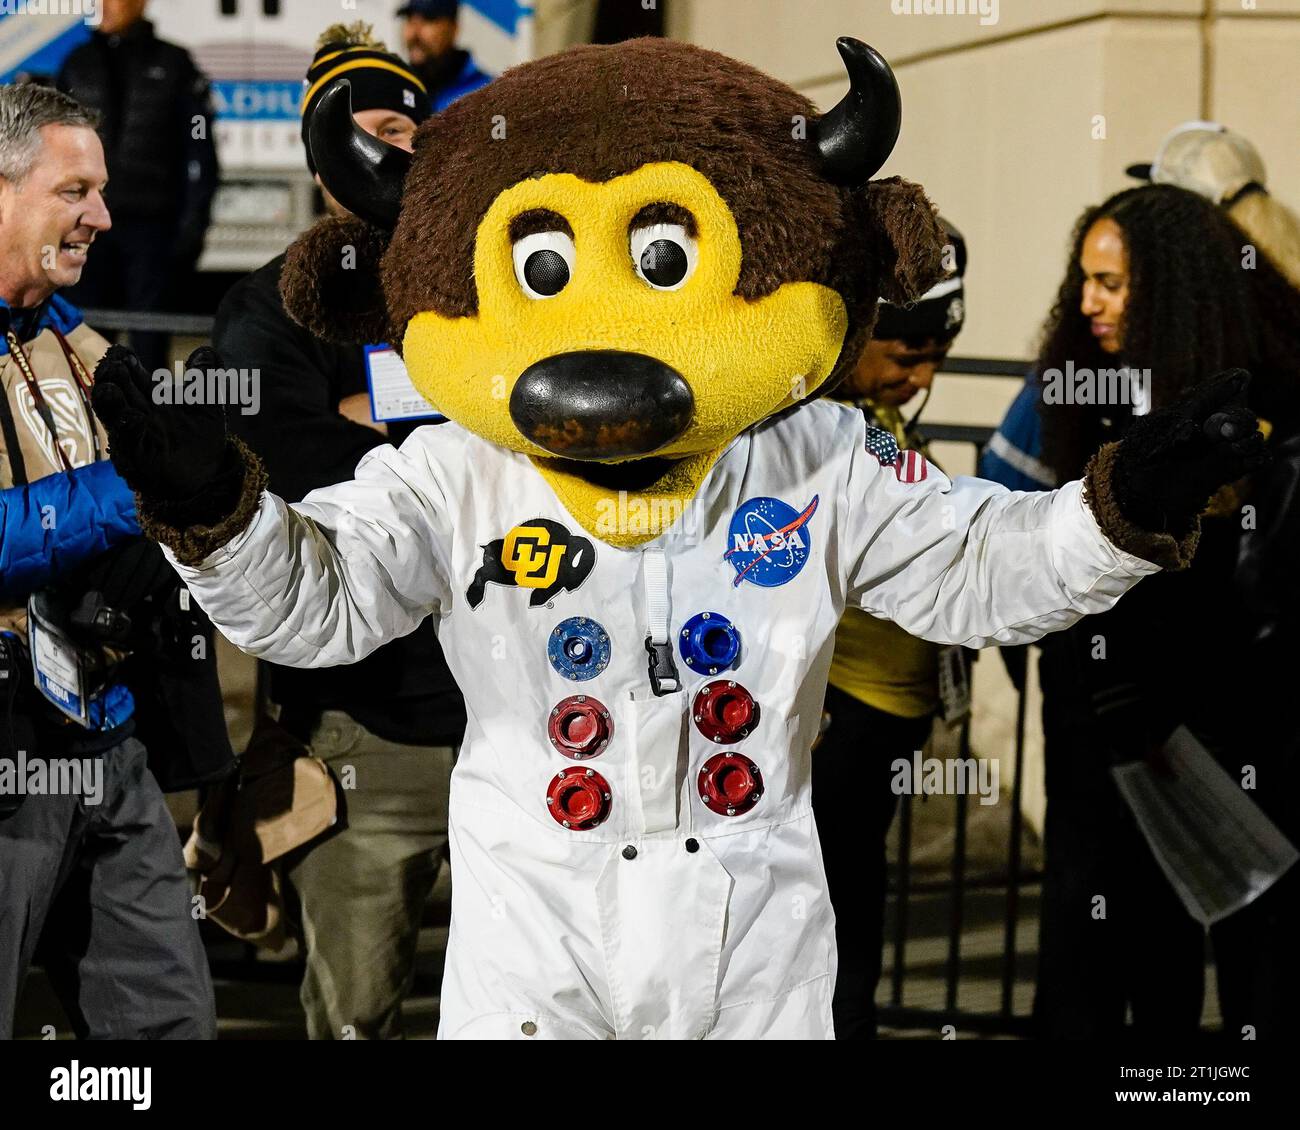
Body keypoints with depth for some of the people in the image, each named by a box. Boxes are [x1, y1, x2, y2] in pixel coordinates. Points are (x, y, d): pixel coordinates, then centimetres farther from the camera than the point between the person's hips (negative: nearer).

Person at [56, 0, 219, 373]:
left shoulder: (174, 65, 3)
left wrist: (193, 225, -5)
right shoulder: (79, 65, 12)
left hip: (151, 227, -3)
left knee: (149, 342, -2)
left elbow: (200, 151, 3)